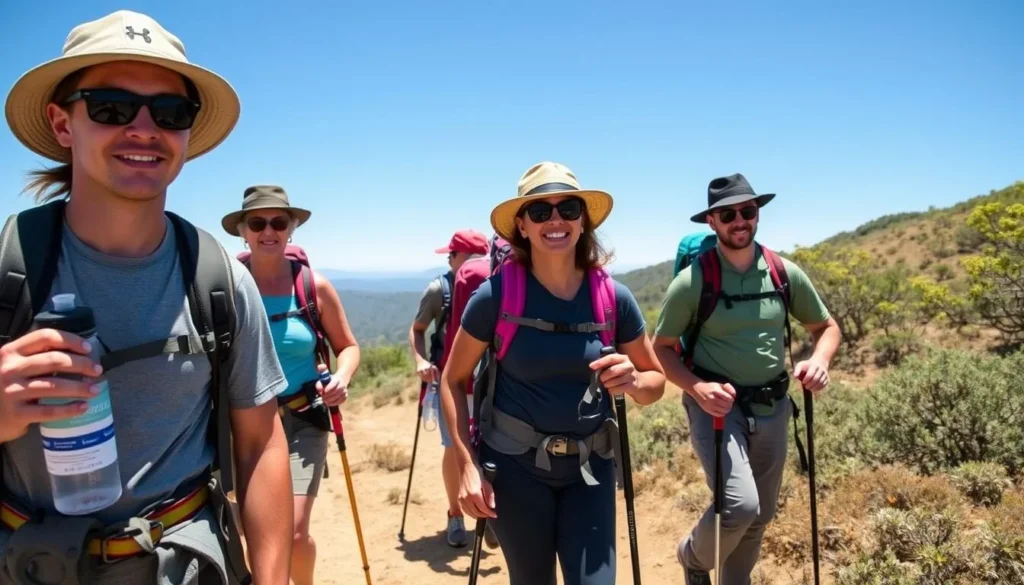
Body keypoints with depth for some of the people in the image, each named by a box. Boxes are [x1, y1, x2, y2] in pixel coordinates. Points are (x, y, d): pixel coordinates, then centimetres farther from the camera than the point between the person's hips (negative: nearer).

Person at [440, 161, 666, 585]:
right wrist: (468, 464, -11)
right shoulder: (496, 295, -13)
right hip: (515, 464, -1)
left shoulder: (614, 298, -7)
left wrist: (633, 382, -19)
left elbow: (656, 381, 5)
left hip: (589, 466, 2)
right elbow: (453, 380, -3)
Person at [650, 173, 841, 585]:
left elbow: (826, 327, 11)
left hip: (771, 407, 5)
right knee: (740, 505, -22)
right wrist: (697, 387, -23)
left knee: (760, 514, 16)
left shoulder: (786, 273, -1)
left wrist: (819, 359, -12)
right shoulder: (692, 282, -12)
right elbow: (661, 348, -6)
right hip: (716, 405, -5)